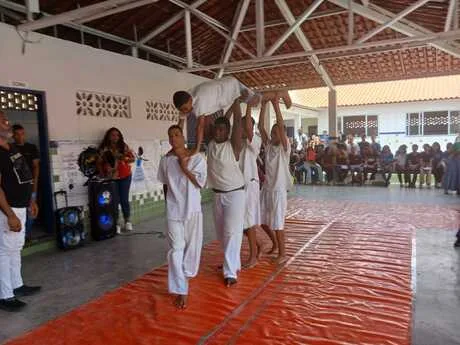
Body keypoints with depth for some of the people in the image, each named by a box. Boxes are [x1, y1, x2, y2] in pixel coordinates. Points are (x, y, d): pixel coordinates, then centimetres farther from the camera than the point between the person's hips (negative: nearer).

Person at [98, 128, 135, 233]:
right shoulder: (103, 149, 1)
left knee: (124, 199, 4)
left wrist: (126, 158, -17)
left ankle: (128, 221, 19)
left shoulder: (124, 146, 4)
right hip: (111, 178, -1)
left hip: (125, 177, 1)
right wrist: (103, 174, -10)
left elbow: (133, 158, 3)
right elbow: (100, 163, 1)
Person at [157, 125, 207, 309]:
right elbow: (165, 182, 12)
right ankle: (181, 290, 0)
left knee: (192, 245, 12)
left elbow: (201, 182, -11)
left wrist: (185, 168, -17)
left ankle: (186, 273, 41)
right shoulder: (165, 160, 1)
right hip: (174, 209, 0)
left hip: (192, 208, 0)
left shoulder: (197, 158, -6)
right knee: (176, 249, -5)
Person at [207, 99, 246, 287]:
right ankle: (233, 263, 31)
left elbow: (238, 119, -18)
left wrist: (235, 98, -14)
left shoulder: (233, 145, -12)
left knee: (232, 232, -7)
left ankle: (230, 272, 0)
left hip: (235, 193, -6)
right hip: (217, 194, 6)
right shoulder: (209, 144, 1)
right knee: (221, 233, 13)